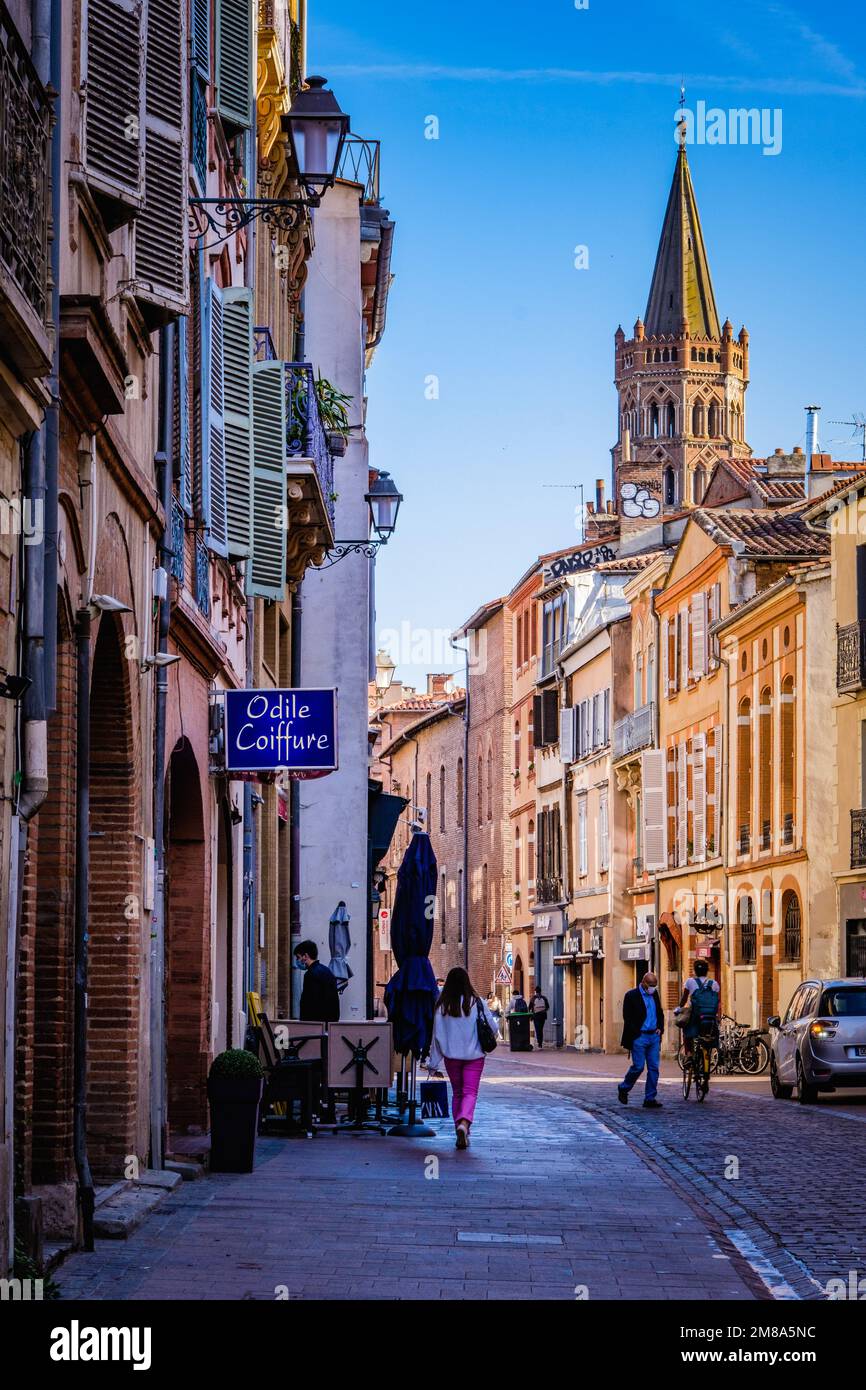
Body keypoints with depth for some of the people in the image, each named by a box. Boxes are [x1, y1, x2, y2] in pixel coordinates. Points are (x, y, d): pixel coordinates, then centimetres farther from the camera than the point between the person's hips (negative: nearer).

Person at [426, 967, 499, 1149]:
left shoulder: (442, 1005, -4)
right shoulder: (477, 1003, -7)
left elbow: (437, 1035, -2)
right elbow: (493, 1028, -1)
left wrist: (433, 1063, 4)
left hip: (451, 1057, 2)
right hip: (474, 1055, -2)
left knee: (457, 1093, 15)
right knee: (470, 1092, -3)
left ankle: (461, 1133, 15)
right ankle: (464, 1123, -29)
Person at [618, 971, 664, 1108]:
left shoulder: (654, 994, 13)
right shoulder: (632, 995, -6)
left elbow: (660, 1013, 22)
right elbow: (627, 1018, -10)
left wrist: (660, 1028, 6)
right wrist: (637, 1034, -14)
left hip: (654, 1036, 6)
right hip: (639, 1037, -6)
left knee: (654, 1068, 2)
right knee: (638, 1066, -6)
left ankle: (650, 1098, 5)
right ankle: (623, 1089, 18)